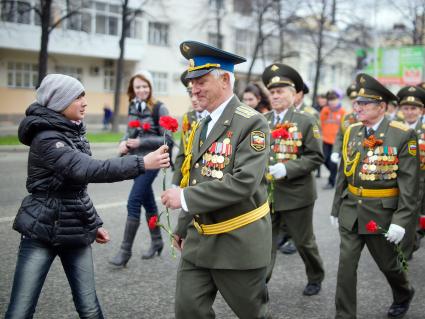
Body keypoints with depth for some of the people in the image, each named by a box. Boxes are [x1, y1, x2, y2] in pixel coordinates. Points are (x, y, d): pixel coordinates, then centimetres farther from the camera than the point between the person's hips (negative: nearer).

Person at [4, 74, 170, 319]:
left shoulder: (73, 133, 8)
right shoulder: (46, 138, -18)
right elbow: (87, 170, -31)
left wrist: (94, 222, 16)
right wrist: (142, 164, -35)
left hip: (76, 232, 7)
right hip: (42, 232, -7)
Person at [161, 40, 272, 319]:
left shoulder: (252, 123, -15)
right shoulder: (204, 125, 11)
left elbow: (243, 182, -26)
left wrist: (185, 197, -24)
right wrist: (185, 228, 22)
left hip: (239, 242, -7)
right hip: (199, 240, 7)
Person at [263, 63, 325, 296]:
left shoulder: (306, 121, -5)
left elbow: (315, 157, -9)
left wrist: (286, 168, -22)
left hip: (296, 194, -3)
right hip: (265, 193, 3)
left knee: (304, 241, 13)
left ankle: (315, 278, 37)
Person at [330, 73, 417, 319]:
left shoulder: (403, 136, -13)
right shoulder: (352, 132, 3)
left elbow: (410, 183, -14)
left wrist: (401, 221, -19)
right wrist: (337, 208, 13)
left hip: (382, 214, -4)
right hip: (350, 212, 4)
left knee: (387, 263, 16)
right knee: (346, 266, 1)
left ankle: (404, 294, 46)